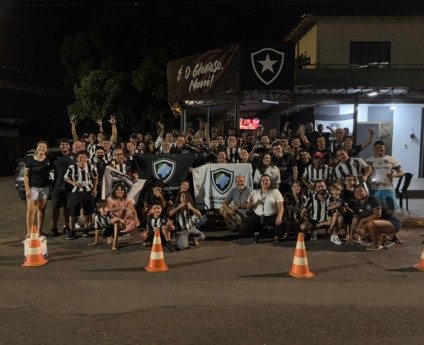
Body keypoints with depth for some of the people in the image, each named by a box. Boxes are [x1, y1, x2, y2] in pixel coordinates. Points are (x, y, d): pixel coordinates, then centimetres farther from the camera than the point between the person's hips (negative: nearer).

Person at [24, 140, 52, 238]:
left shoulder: (48, 160, 1)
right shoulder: (30, 160, -7)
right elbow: (26, 175, -6)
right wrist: (27, 189, -12)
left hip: (45, 187, 3)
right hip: (33, 187, -3)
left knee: (41, 209, 9)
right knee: (31, 210, -3)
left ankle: (39, 231, 17)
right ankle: (29, 233, 4)